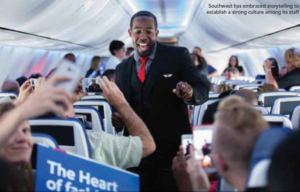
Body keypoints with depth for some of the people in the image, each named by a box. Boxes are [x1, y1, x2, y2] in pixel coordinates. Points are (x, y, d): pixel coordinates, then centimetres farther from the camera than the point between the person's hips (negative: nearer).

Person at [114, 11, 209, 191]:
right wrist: (117, 116, -9)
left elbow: (203, 89, -8)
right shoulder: (122, 69, 9)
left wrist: (190, 92, -30)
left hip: (173, 149, -3)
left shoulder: (178, 56, -2)